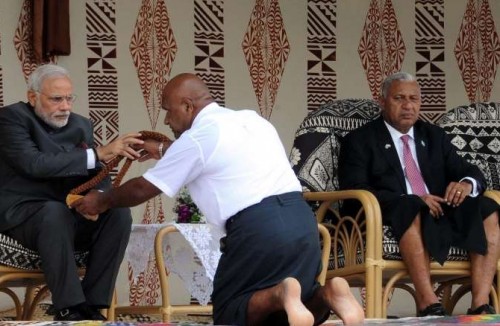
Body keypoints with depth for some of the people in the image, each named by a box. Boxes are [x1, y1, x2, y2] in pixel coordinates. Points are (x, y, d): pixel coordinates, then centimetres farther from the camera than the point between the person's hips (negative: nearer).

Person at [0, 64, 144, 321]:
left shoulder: (81, 125, 11)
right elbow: (34, 164, -24)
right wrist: (97, 154, -27)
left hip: (69, 216, 6)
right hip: (21, 214, -6)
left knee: (118, 211, -19)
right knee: (55, 212, -37)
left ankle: (92, 304, -20)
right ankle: (69, 308, -33)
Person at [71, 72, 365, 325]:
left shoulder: (195, 139, -1)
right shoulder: (250, 118, 20)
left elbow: (142, 190, 10)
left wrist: (102, 201, 28)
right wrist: (163, 151, 51)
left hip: (258, 226, -7)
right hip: (302, 218, 7)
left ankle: (280, 294, -22)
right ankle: (329, 293, -15)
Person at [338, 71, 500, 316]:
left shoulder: (434, 136, 23)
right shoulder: (359, 140, 6)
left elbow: (469, 172, 16)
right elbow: (355, 192, -7)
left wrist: (467, 184, -12)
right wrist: (413, 200, -19)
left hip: (440, 213, 5)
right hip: (391, 218, -5)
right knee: (410, 210, -38)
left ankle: (480, 305, -32)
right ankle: (428, 305, -46)